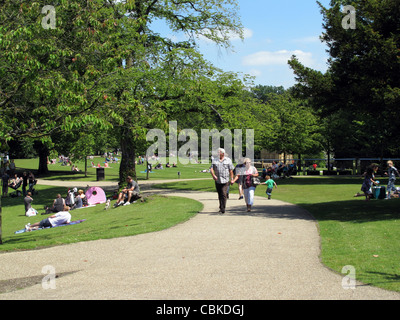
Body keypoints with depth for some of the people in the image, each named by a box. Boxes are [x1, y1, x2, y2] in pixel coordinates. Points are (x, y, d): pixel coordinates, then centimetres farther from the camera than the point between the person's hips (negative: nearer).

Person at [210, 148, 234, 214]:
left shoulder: (228, 160, 5)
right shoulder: (215, 160, 9)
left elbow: (231, 170, 5)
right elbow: (211, 168, 0)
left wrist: (232, 179, 0)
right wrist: (213, 175, -18)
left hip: (225, 180, -3)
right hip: (217, 181, 3)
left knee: (224, 194, -13)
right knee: (220, 195, 10)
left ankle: (223, 209, -14)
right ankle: (221, 207, 22)